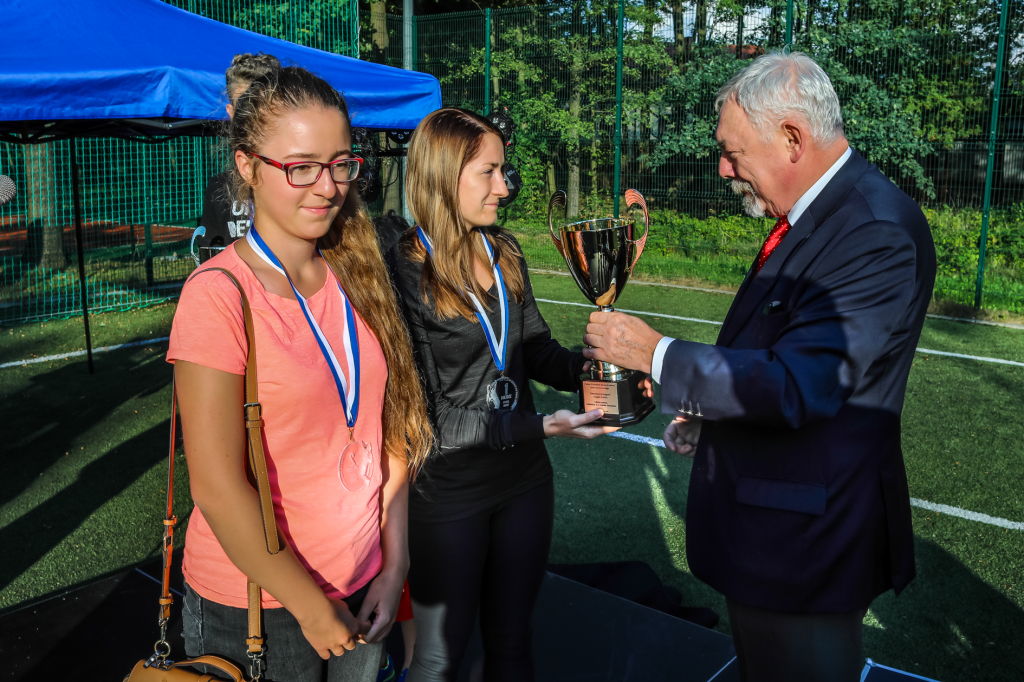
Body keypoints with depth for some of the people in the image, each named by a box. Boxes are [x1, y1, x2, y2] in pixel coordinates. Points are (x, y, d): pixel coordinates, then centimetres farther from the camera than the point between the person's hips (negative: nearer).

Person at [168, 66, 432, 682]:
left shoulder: (357, 276, 1)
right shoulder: (219, 295, -18)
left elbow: (390, 432, 2)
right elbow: (218, 489, -19)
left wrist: (395, 564, -2)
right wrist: (313, 608, -13)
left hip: (363, 589, 5)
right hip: (255, 603, -5)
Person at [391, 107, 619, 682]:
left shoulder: (505, 251, 2)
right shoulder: (406, 273, -18)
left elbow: (537, 349, 8)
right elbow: (427, 415, -19)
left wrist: (590, 366, -12)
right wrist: (536, 426, -24)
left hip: (525, 479, 6)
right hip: (448, 492, -5)